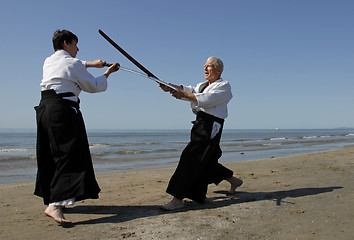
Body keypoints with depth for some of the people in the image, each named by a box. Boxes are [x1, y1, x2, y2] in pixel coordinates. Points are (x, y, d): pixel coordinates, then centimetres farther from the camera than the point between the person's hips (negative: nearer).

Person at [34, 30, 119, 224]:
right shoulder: (73, 63, -2)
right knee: (69, 155, -13)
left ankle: (51, 197, 29)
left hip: (44, 109, 9)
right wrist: (107, 73, 22)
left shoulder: (48, 62, 19)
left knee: (49, 156, 15)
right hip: (63, 109, -8)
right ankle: (55, 204, -25)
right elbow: (94, 86, 6)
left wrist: (89, 64, 40)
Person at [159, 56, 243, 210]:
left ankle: (178, 200, -14)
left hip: (210, 127, -9)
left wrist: (183, 94, -20)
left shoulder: (224, 86, -3)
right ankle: (234, 181, 36)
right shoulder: (203, 86, 23)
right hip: (201, 124, 9)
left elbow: (206, 100, -19)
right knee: (207, 161, 16)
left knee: (190, 159, -15)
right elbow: (189, 90, 6)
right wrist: (169, 87, -11)